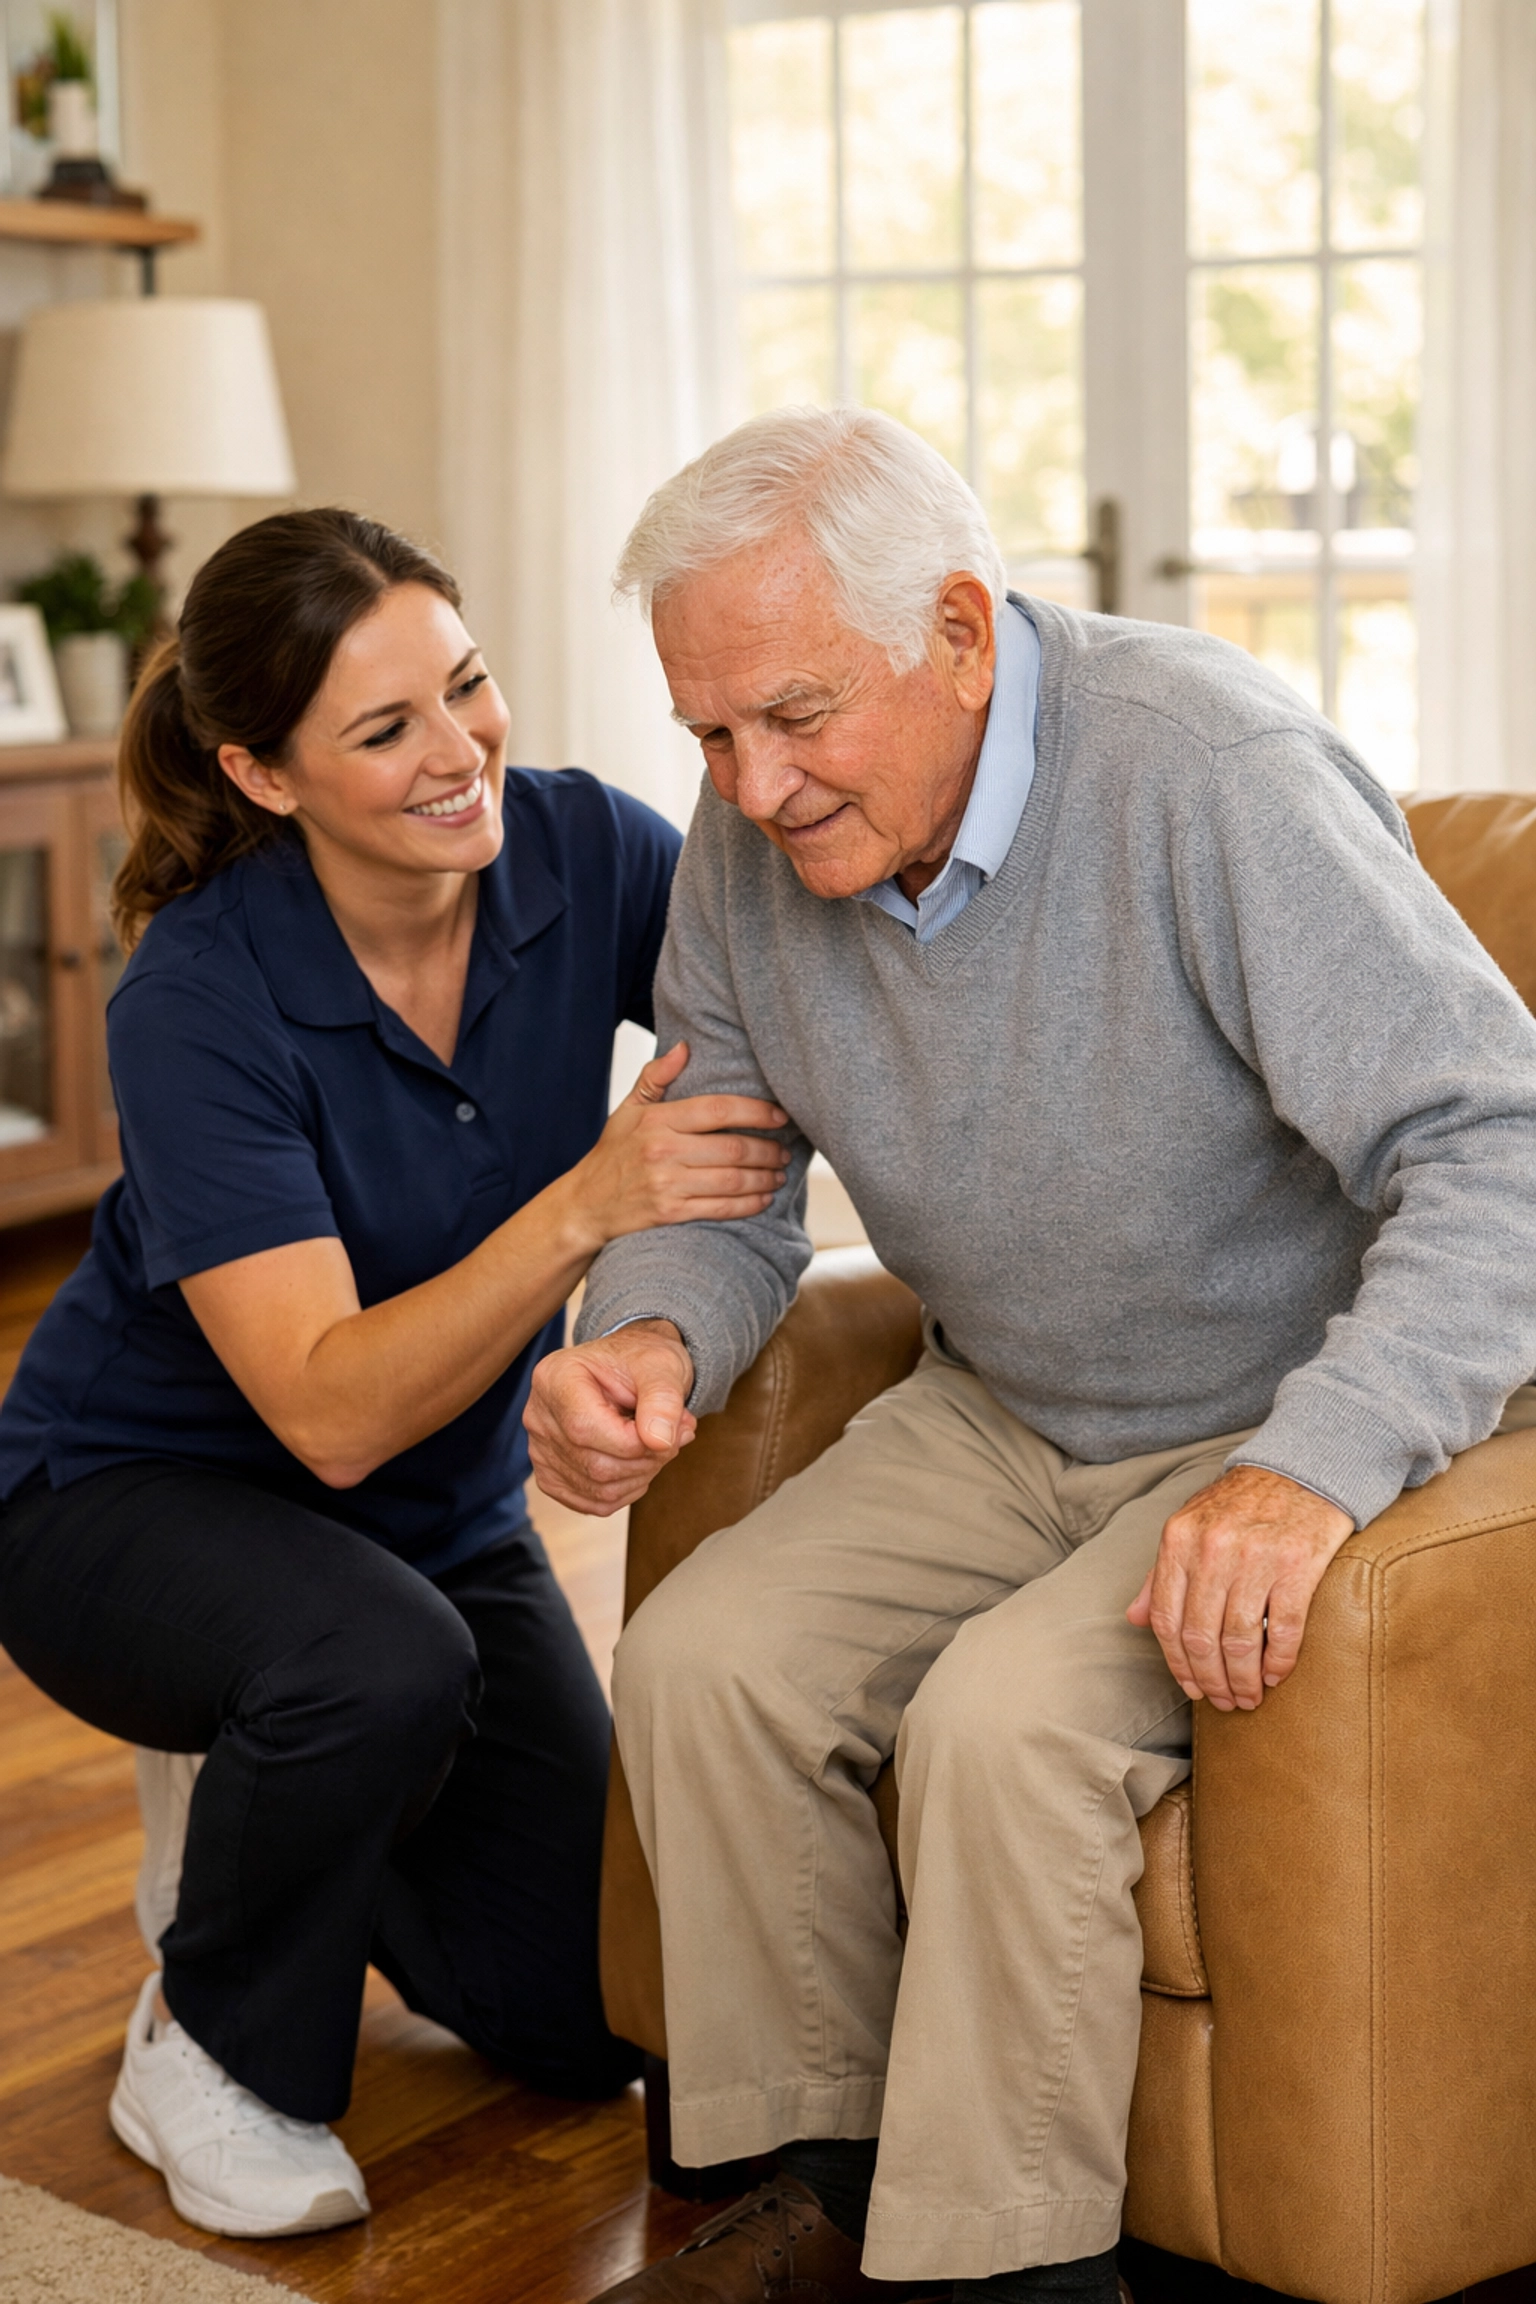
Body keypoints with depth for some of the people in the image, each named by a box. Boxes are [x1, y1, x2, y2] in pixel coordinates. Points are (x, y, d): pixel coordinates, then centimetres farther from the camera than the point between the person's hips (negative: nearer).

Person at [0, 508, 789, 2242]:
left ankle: (280, 1811, 29)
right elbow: (332, 1412, -33)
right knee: (382, 1658, -39)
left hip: (445, 1507, 5)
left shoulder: (582, 852, -16)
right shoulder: (196, 1003, -28)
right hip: (140, 1496, -4)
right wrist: (586, 1205, -44)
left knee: (588, 2027, -1)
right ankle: (207, 2046, -8)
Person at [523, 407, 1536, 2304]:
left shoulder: (1213, 770, -25)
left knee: (1002, 1717, -28)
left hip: (1302, 1423, -6)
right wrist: (646, 1334, -17)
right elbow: (730, 1183, 7)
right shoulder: (749, 842, -5)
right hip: (1002, 1422, 6)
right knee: (696, 1659, -13)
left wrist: (1315, 1466, -42)